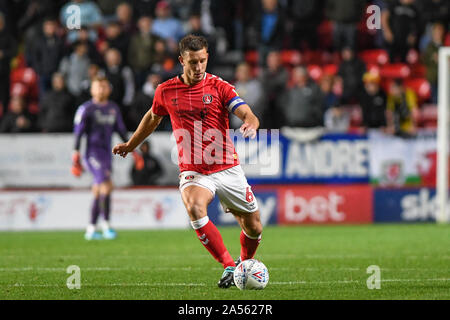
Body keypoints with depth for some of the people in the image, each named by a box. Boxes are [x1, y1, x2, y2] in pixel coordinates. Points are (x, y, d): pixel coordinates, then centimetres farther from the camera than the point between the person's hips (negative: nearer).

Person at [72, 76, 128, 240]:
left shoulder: (113, 109, 13)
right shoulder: (86, 108, -6)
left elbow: (121, 130, 20)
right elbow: (78, 131, -7)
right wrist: (76, 154, -12)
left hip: (107, 154, 7)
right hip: (93, 152, -7)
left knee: (98, 193, 8)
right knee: (106, 186, -19)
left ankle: (90, 230, 14)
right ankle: (106, 226, -16)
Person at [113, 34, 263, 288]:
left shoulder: (219, 86, -4)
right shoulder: (166, 91, 2)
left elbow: (248, 115, -15)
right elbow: (153, 117, 23)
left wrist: (250, 125, -39)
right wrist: (131, 144, 35)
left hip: (227, 169, 0)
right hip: (193, 171, 0)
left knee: (254, 228, 5)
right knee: (194, 207, -33)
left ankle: (244, 264, 39)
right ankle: (229, 267, -27)